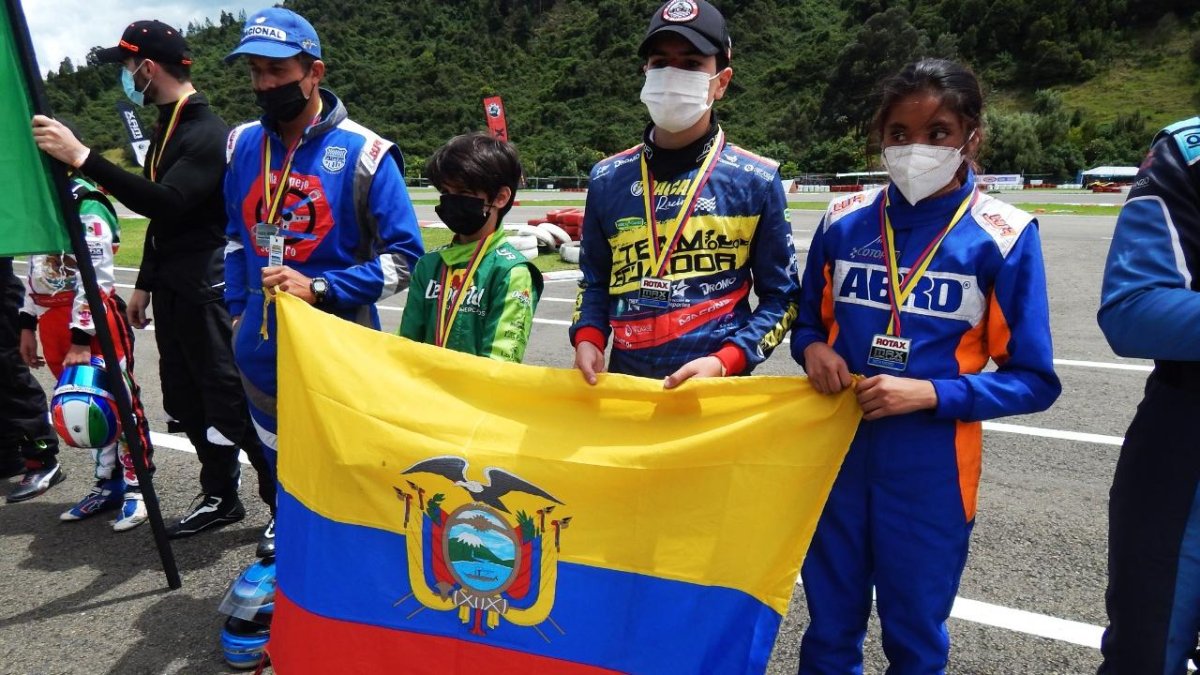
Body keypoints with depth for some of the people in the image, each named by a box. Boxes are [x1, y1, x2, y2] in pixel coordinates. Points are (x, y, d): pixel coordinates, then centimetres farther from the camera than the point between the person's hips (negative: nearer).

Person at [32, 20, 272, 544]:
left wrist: (82, 158, -30)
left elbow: (166, 202, -29)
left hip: (207, 291, -10)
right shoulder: (167, 128, 16)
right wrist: (145, 284, 21)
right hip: (171, 291, 10)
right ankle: (221, 497, 27)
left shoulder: (208, 133, -15)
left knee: (232, 403, -8)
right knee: (185, 401, 14)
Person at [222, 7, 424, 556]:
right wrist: (237, 309, 13)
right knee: (278, 467, 20)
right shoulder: (243, 145, 5)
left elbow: (404, 256, -13)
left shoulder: (362, 153, -12)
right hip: (260, 350, 5)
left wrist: (319, 289, -21)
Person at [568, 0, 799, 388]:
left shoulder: (756, 181, -4)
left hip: (719, 390, -2)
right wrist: (587, 338, -6)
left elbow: (780, 295, -2)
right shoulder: (608, 179, 4)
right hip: (625, 386, 3)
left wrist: (724, 362, -15)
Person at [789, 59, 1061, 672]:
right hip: (836, 453, 3)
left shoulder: (1003, 237, -9)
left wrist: (929, 394, -19)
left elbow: (1034, 381, -6)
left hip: (931, 470, -2)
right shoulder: (843, 222, 0)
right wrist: (813, 350, -10)